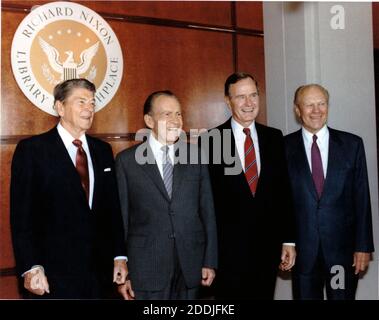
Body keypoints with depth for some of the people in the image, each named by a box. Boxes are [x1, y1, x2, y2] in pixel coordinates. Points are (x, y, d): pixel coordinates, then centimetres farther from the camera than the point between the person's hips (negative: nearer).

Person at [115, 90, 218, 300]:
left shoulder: (195, 156, 6)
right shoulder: (126, 161, 0)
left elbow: (207, 211, 6)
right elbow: (120, 218, 0)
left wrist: (210, 261, 3)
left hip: (190, 267, 2)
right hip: (146, 269, -2)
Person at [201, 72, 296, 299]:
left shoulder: (274, 137, 5)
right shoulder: (210, 140, -5)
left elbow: (284, 192, 7)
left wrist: (289, 240, 5)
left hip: (268, 246, 3)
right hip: (229, 247, -3)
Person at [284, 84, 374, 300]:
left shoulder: (352, 144, 1)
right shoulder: (284, 147, -1)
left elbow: (361, 198, 1)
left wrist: (364, 246, -1)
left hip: (343, 248, 1)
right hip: (302, 248, 0)